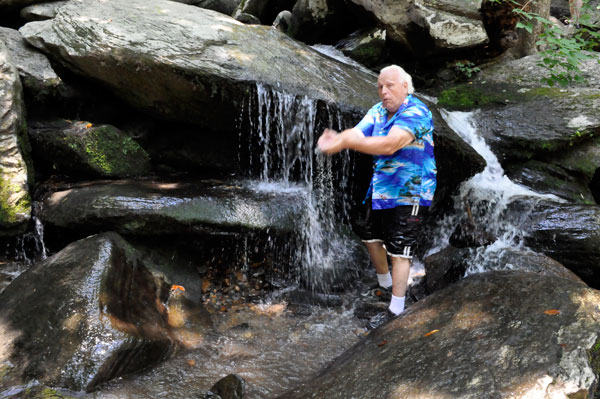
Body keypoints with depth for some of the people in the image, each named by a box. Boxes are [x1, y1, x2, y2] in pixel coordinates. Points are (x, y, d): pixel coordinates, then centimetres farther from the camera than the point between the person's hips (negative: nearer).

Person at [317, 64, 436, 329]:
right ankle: (384, 283, 42)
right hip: (380, 188, 8)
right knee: (369, 235, 19)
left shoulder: (415, 113, -20)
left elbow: (390, 145, -35)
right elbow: (357, 133, -10)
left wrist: (345, 141, -42)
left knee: (399, 249, -5)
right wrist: (336, 139, -34)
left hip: (409, 193, -8)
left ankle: (396, 309, 5)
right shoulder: (378, 111, 6)